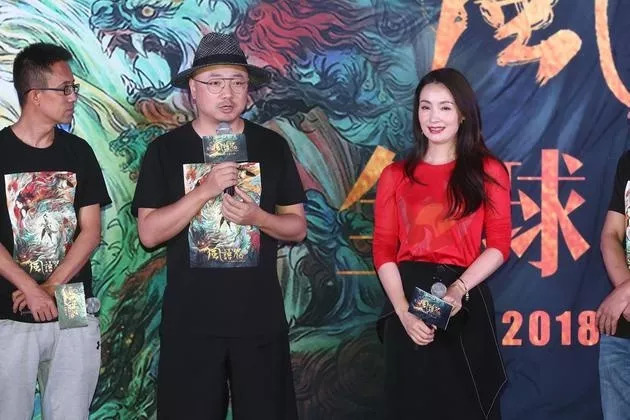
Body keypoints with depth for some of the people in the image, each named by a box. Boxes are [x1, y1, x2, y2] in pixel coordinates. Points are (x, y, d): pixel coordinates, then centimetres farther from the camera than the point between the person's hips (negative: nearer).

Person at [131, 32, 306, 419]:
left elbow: (298, 227, 6)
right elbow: (149, 233, -7)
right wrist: (204, 190, -18)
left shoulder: (272, 146, 3)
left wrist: (255, 216, -14)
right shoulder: (165, 150, -1)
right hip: (190, 321, -1)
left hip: (260, 318, 1)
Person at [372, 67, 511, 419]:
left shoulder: (489, 171, 5)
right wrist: (403, 311, -10)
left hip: (466, 302, -1)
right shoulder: (396, 175, 9)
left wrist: (459, 288, -16)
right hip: (409, 297, 1)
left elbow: (499, 245, 0)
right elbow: (383, 249, 4)